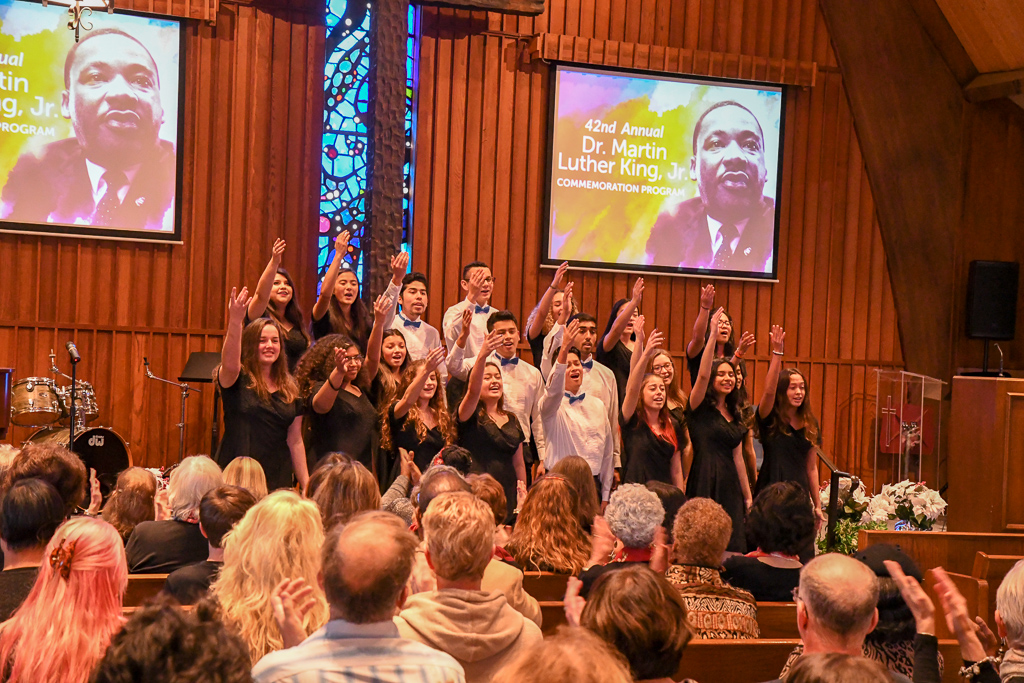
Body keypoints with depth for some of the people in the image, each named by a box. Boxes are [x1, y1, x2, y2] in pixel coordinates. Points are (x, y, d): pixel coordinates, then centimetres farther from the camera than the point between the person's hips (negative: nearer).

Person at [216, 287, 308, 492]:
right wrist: (235, 321, -40)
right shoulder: (237, 379, 0)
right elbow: (229, 362, -25)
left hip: (277, 479, 4)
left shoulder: (290, 389, 12)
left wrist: (306, 484, 10)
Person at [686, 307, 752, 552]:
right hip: (705, 483, -6)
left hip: (730, 485, 6)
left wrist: (748, 496, 18)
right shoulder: (700, 407, -1)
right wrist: (712, 335, -24)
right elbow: (702, 374, -19)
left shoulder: (734, 414, 17)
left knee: (732, 548, 2)